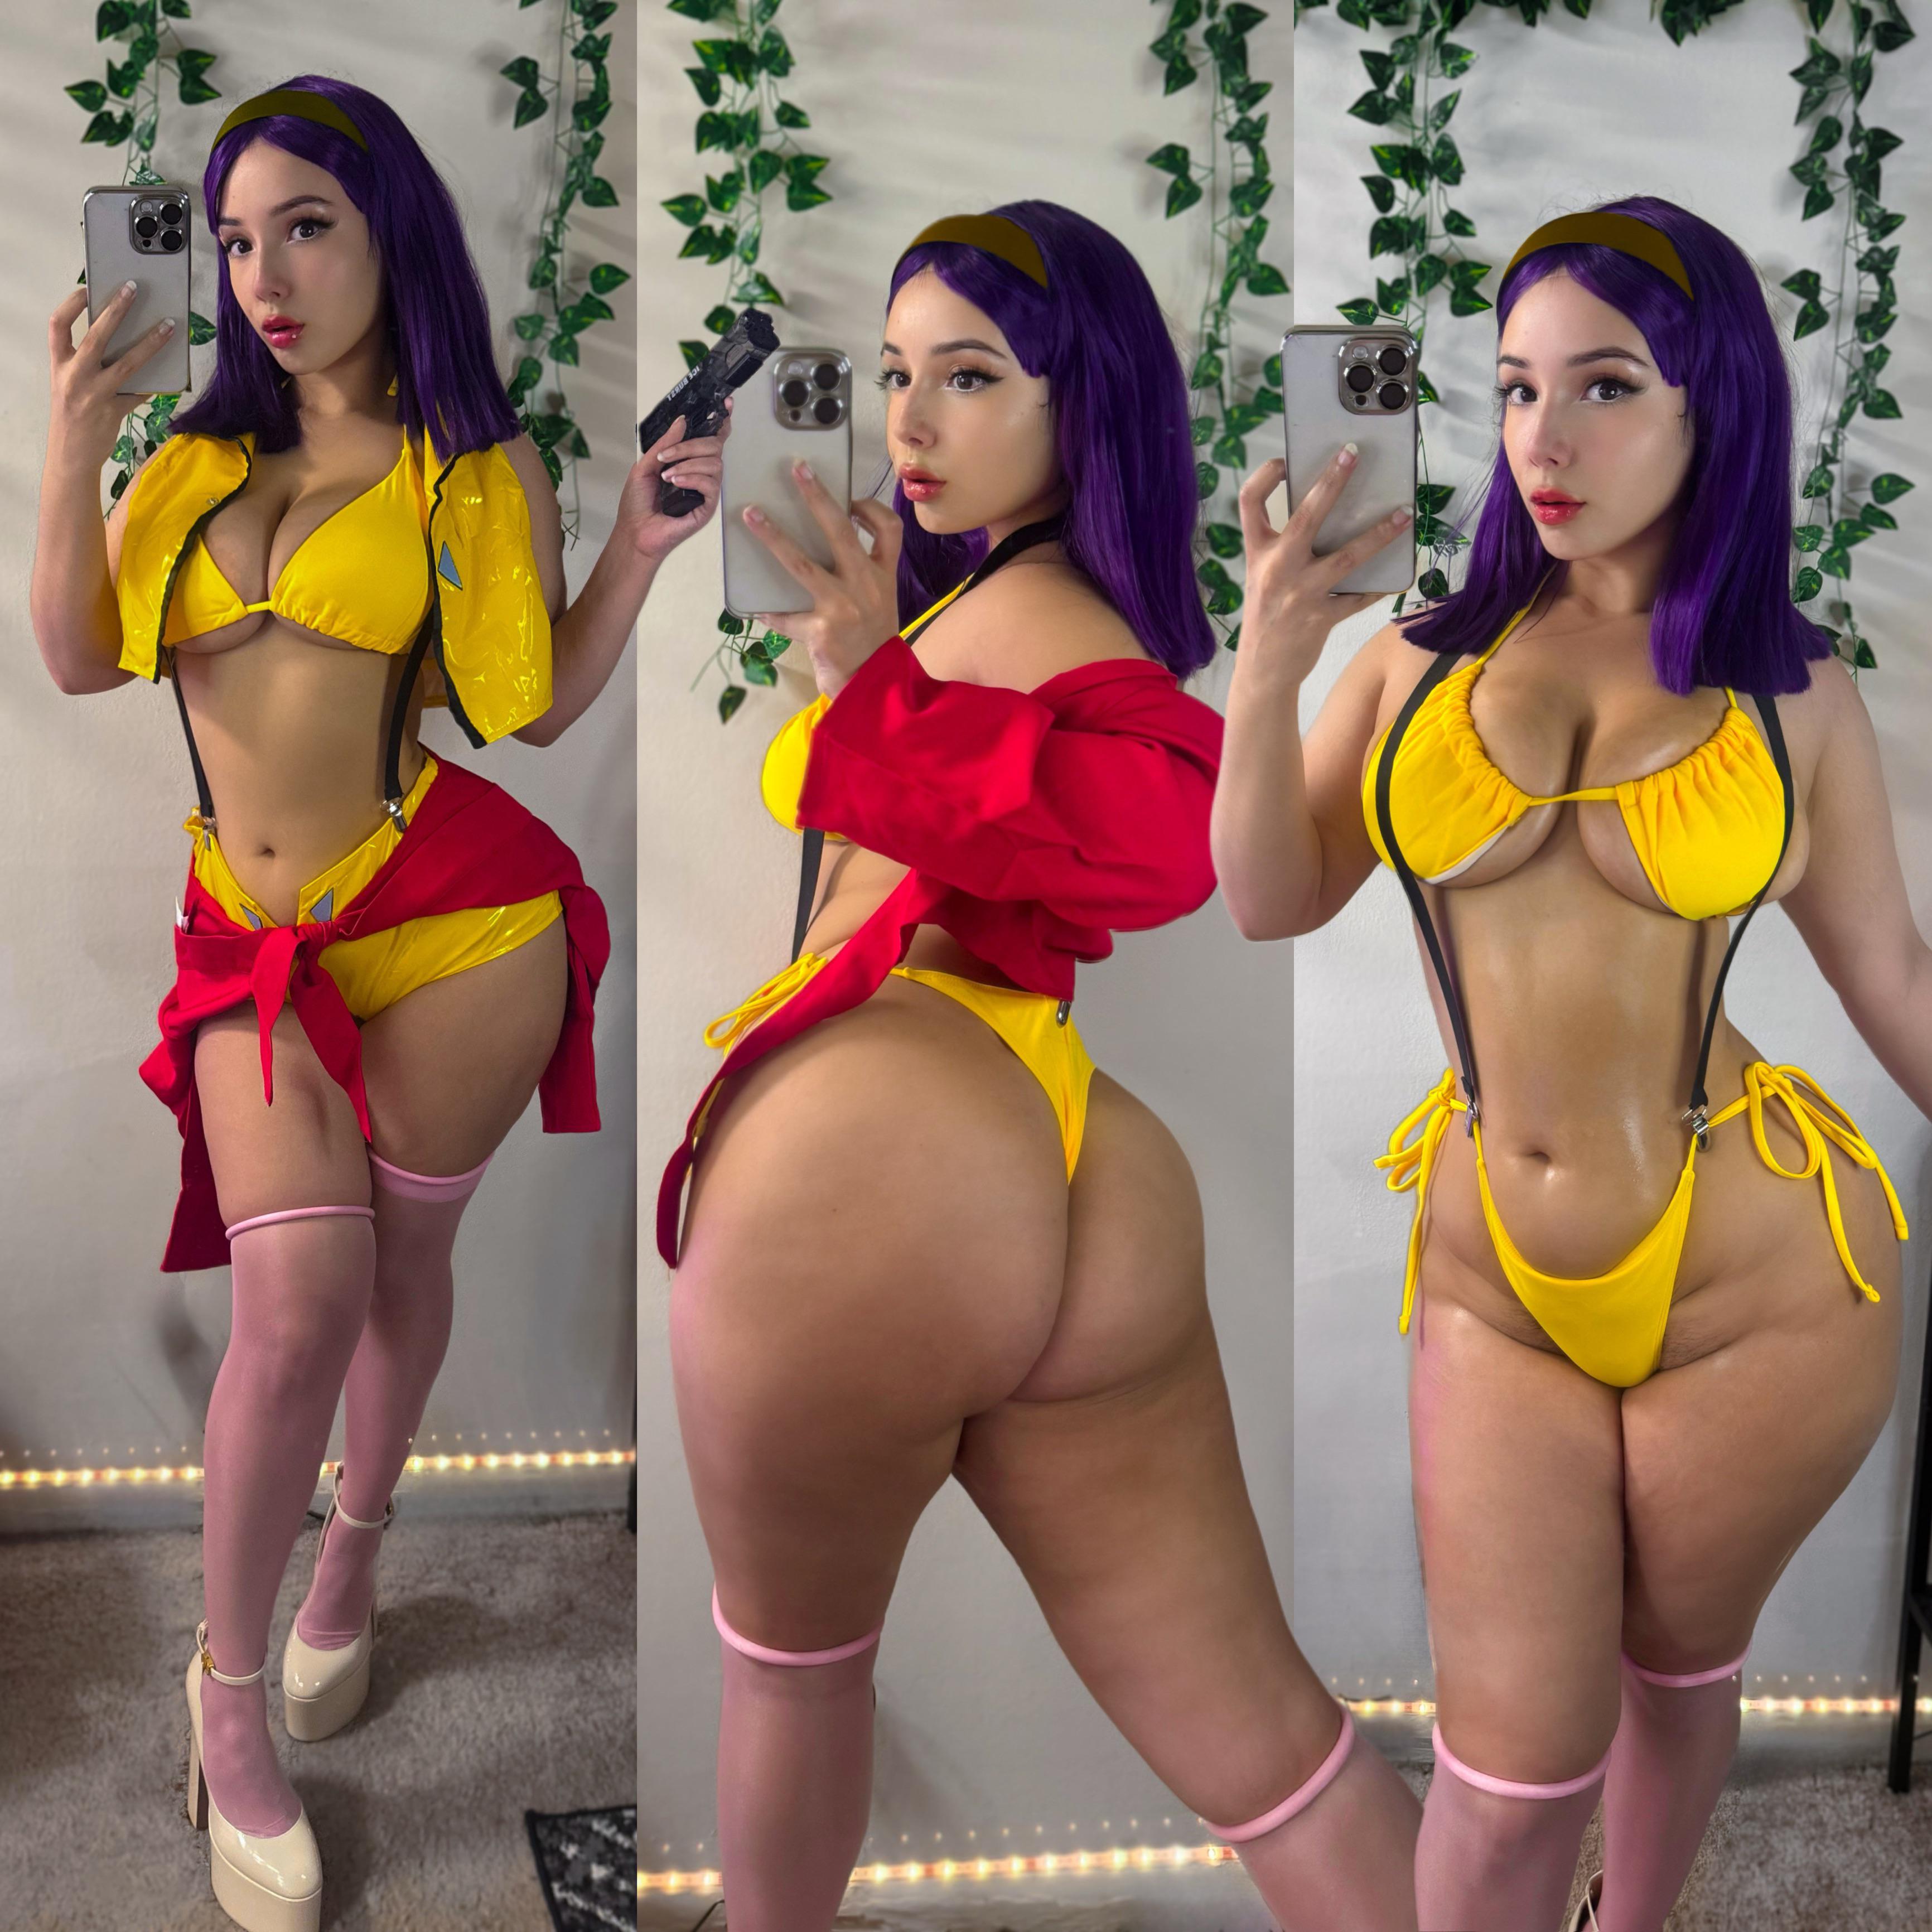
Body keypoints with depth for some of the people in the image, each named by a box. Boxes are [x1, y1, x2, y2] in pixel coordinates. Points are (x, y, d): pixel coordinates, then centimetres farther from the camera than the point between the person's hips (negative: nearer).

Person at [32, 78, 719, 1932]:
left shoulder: (475, 471, 1)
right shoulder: (202, 454, 9)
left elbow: (536, 704, 1)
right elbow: (79, 659, 2)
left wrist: (641, 547, -10)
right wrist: (74, 452, -9)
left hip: (444, 913, -1)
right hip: (254, 941, 1)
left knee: (399, 1262, 11)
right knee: (297, 1293, -11)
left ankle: (355, 1544, 40)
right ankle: (231, 1695, 7)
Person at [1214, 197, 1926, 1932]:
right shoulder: (1432, 642, -1)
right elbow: (1273, 904, 1)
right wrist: (1266, 676, -12)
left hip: (1760, 1277, 0)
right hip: (1494, 1283, 1)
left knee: (1678, 1666, 20)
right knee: (1513, 1764, 4)